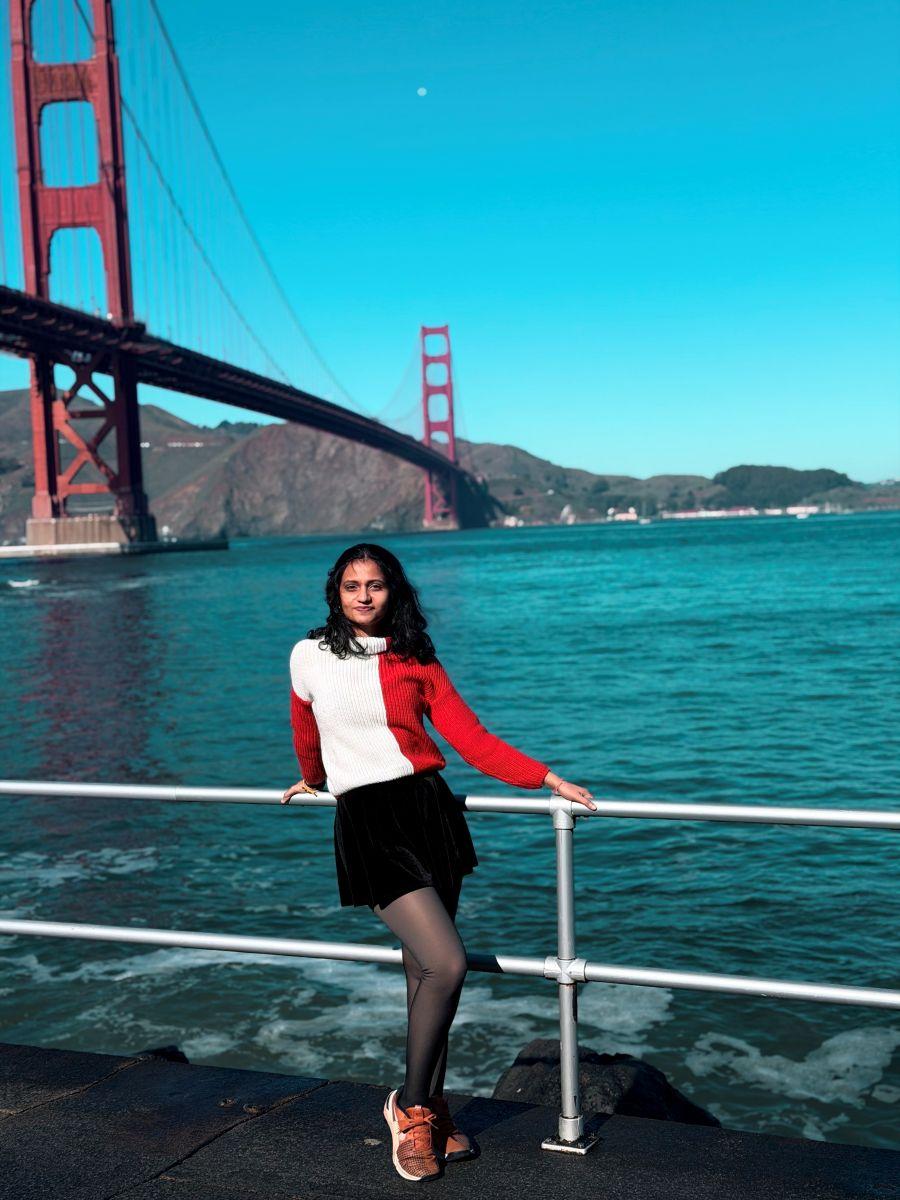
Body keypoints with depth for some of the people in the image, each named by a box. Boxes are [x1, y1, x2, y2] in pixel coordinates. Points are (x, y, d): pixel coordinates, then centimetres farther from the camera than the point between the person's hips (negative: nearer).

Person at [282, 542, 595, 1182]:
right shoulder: (311, 656, 3)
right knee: (447, 964, -15)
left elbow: (472, 738, 2)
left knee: (426, 971, 7)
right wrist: (313, 779, 36)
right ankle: (410, 1105, 7)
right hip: (367, 823, -3)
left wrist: (548, 778, -6)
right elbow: (305, 728, 22)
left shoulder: (416, 661, 6)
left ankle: (430, 1116, 24)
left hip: (427, 810, 3)